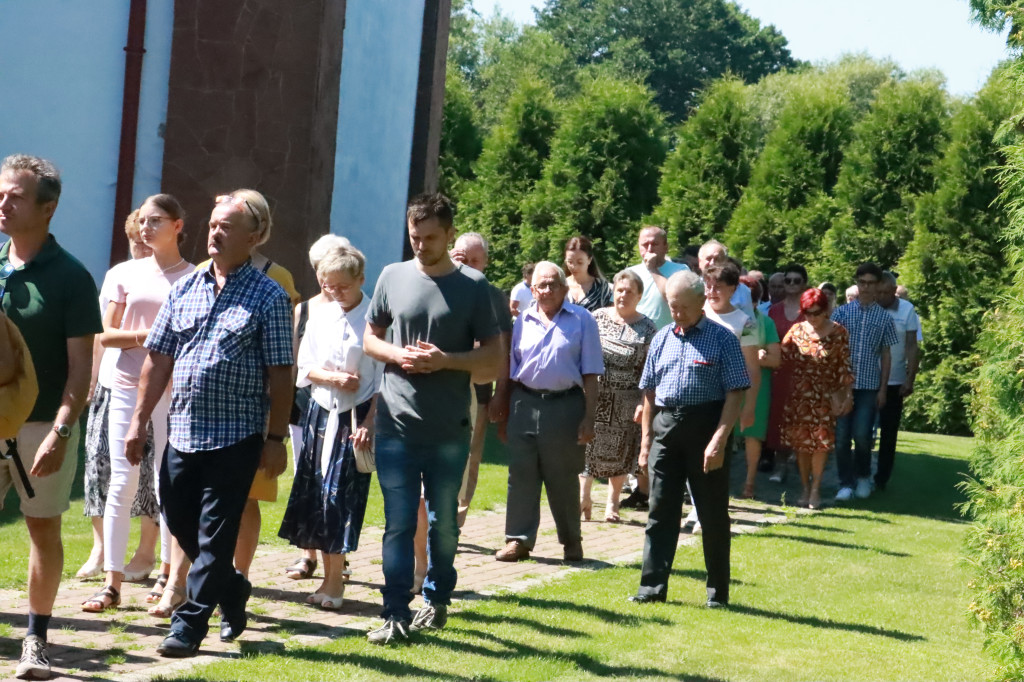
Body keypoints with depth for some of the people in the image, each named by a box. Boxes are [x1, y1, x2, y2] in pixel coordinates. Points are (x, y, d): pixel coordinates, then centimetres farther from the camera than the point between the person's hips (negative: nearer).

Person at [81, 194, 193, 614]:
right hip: (127, 387, 2)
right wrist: (147, 334, -11)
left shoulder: (194, 278, 2)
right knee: (122, 482, 1)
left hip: (174, 390, -2)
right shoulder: (128, 274, 8)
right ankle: (112, 582, 4)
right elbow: (105, 335, 4)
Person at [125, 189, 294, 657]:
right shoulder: (185, 289, 8)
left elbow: (280, 374, -5)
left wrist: (276, 438, -8)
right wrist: (139, 420, 8)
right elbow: (158, 359, 11)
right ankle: (231, 589, 34)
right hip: (183, 431, 5)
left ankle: (190, 624, 7)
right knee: (179, 522, 12)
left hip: (237, 435, -5)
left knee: (215, 535, -1)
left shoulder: (269, 297, -4)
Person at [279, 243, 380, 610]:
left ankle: (334, 582, 4)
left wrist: (368, 422, -11)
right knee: (316, 493, 4)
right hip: (321, 412, 5)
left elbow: (383, 378, -7)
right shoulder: (320, 318, 7)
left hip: (356, 415, -5)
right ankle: (330, 577, 14)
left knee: (341, 497, -5)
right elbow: (305, 368, 10)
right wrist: (334, 378, -9)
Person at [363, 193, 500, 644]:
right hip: (397, 424, 0)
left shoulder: (472, 287, -1)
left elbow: (493, 356, 1)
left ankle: (438, 599, 29)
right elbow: (369, 338, 14)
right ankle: (396, 615, -1)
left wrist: (446, 360, -15)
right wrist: (397, 354, -8)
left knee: (444, 521, 12)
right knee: (398, 522, -2)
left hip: (449, 429, 0)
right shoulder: (393, 277, 4)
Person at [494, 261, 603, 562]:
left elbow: (590, 375, -1)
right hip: (525, 404, 3)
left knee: (563, 479, 5)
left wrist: (589, 417, -7)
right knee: (521, 475, 2)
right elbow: (510, 370, 14)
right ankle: (519, 539, 9)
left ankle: (572, 541, 18)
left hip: (566, 406, -3)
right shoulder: (522, 322, 10)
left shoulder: (582, 320, 1)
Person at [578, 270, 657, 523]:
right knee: (587, 445, -2)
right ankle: (583, 497, 7)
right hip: (594, 396, 1)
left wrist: (644, 402, -10)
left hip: (626, 402, -1)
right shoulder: (598, 317, 4)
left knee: (620, 453, 6)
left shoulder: (647, 329, 1)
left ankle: (612, 502, 17)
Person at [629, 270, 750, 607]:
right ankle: (653, 586, 8)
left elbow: (735, 393, -9)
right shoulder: (661, 339, 12)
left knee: (713, 513, 3)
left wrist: (719, 439, -17)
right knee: (660, 511, 4)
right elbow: (649, 392, 16)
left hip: (705, 427, -4)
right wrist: (646, 440, 11)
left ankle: (718, 591, 13)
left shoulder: (722, 339, -4)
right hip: (665, 428, 4)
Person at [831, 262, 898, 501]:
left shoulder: (884, 318, 5)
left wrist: (883, 388, 3)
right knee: (841, 436, -1)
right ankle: (846, 483, 10)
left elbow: (886, 355, 8)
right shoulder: (841, 312, 4)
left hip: (869, 386, 0)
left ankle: (863, 477, 19)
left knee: (861, 435, -6)